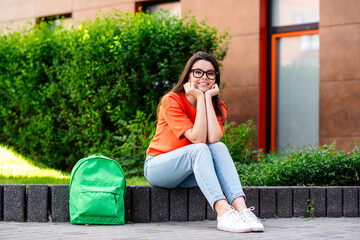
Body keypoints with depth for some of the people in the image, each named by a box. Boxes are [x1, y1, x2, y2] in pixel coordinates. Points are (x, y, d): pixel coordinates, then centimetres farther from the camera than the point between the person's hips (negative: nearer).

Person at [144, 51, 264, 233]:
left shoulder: (218, 107, 1)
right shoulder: (171, 101, -15)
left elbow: (214, 138, -22)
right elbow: (198, 139, -26)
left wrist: (208, 97, -19)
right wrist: (200, 98, -23)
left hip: (190, 175, 4)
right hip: (157, 168, -4)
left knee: (219, 148, -25)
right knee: (199, 149, -32)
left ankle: (240, 209, -44)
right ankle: (223, 213, -51)